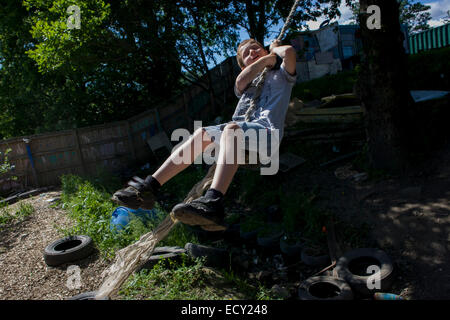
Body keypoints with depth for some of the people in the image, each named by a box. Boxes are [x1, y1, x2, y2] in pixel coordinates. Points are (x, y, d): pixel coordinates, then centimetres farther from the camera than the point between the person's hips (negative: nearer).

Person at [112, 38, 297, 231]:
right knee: (202, 133, -10)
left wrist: (274, 49, 22)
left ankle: (213, 202, -57)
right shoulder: (248, 83, 32)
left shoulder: (281, 74, 23)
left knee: (232, 128, -34)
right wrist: (268, 58, 16)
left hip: (267, 129, -6)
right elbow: (240, 81, 5)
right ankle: (149, 186, -15)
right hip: (242, 128, 6)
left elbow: (289, 52, -1)